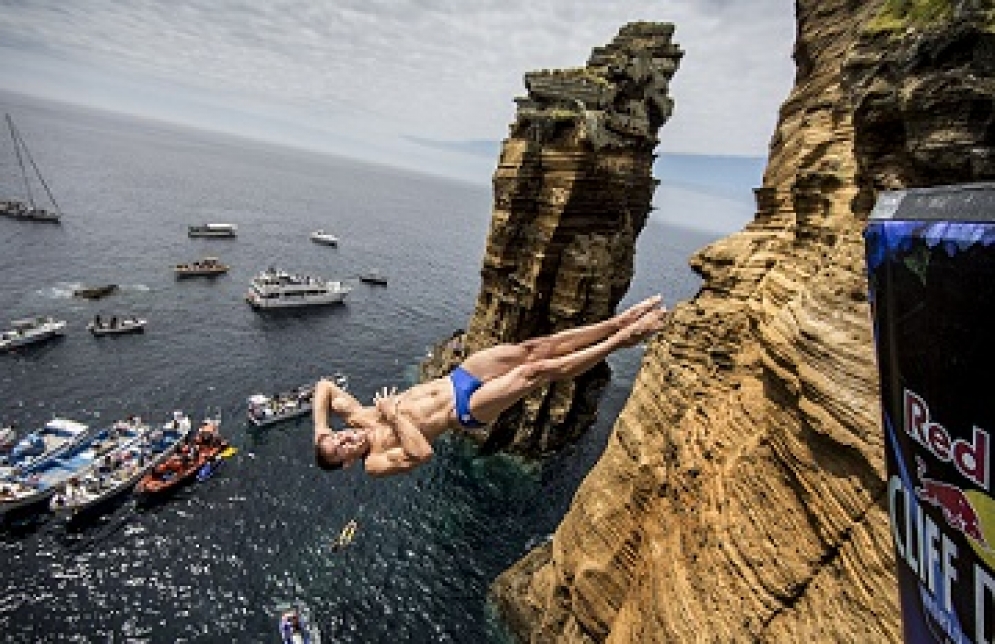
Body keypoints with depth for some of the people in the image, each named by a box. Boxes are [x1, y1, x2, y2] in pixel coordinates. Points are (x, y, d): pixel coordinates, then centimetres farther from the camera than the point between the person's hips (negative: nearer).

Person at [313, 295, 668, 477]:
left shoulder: (359, 415, 6)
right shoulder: (376, 462, -9)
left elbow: (324, 384, 14)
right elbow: (422, 453, -27)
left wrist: (320, 429, 0)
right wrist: (395, 416, -21)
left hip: (457, 377, 6)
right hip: (467, 410, -5)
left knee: (533, 348, -12)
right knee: (537, 371, -21)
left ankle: (619, 321, -7)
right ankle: (623, 339, -10)